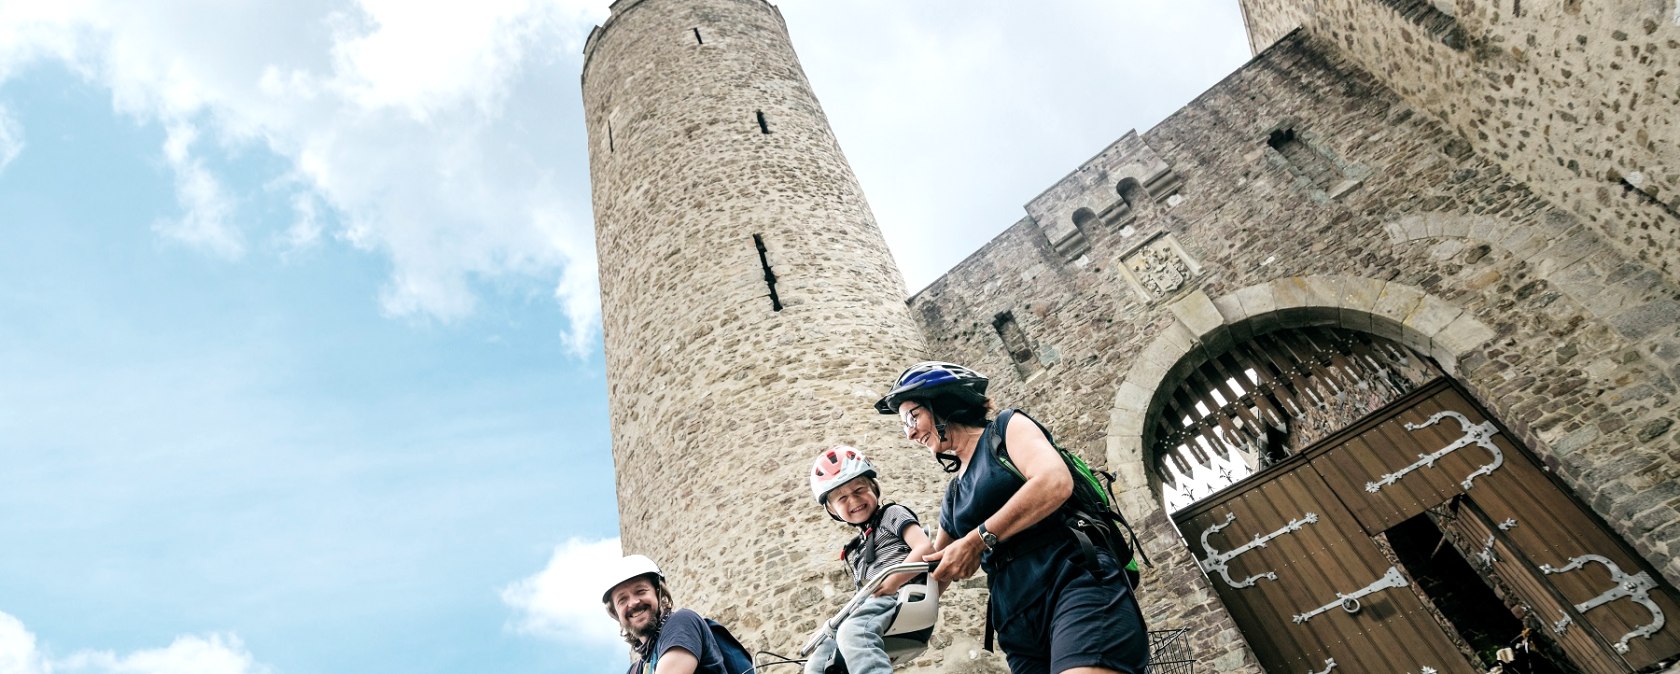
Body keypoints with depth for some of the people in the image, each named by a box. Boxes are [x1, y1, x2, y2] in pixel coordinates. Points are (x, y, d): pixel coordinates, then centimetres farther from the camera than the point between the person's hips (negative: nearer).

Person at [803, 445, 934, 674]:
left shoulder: (891, 513, 10)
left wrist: (893, 582, -19)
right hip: (872, 603, 8)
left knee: (852, 632, -37)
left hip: (901, 594, -8)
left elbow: (925, 547, -6)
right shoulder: (856, 549, 32)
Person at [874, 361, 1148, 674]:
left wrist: (979, 540, -13)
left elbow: (1055, 483, -13)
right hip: (1019, 622, 7)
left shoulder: (1007, 428, 8)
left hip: (1073, 582, -6)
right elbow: (934, 569, 30)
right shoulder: (953, 493, 25)